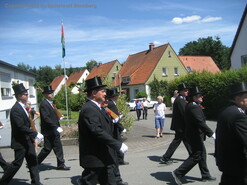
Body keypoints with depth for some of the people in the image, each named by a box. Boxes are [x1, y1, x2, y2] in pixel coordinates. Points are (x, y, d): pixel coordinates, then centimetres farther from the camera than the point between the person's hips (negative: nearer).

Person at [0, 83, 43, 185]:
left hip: (27, 140, 9)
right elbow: (21, 127, -25)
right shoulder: (15, 109, -20)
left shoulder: (22, 107, 9)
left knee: (33, 160, 9)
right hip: (20, 142, -9)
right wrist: (35, 134, -23)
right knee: (17, 163, 2)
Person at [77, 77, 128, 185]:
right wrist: (118, 145, -26)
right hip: (94, 159, -10)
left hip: (104, 159, 10)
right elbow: (97, 131, -27)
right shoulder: (88, 109, -19)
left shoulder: (99, 108, 14)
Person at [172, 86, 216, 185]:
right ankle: (178, 173, 3)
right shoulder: (194, 107, -24)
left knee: (202, 154, 18)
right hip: (195, 136, -11)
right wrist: (212, 134, -24)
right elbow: (201, 123, -28)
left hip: (195, 135, 11)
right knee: (195, 156, -2)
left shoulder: (190, 105, 10)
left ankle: (205, 175, 31)